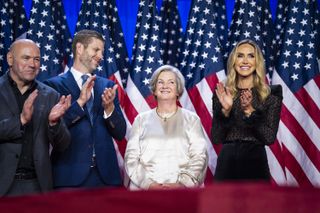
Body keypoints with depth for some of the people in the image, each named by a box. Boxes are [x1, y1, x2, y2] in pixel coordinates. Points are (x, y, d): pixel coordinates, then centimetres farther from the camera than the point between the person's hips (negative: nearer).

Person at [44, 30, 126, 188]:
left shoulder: (107, 86, 12)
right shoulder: (54, 85, 1)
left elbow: (120, 133, 9)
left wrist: (109, 108, -9)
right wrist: (79, 102, -17)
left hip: (106, 175, 4)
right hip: (70, 175, -3)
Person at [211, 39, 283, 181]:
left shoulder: (271, 94, 1)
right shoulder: (222, 94, 5)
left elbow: (270, 138, -6)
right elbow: (216, 138, -1)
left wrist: (250, 111, -17)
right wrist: (225, 111, -16)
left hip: (255, 164, -1)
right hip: (226, 163, 1)